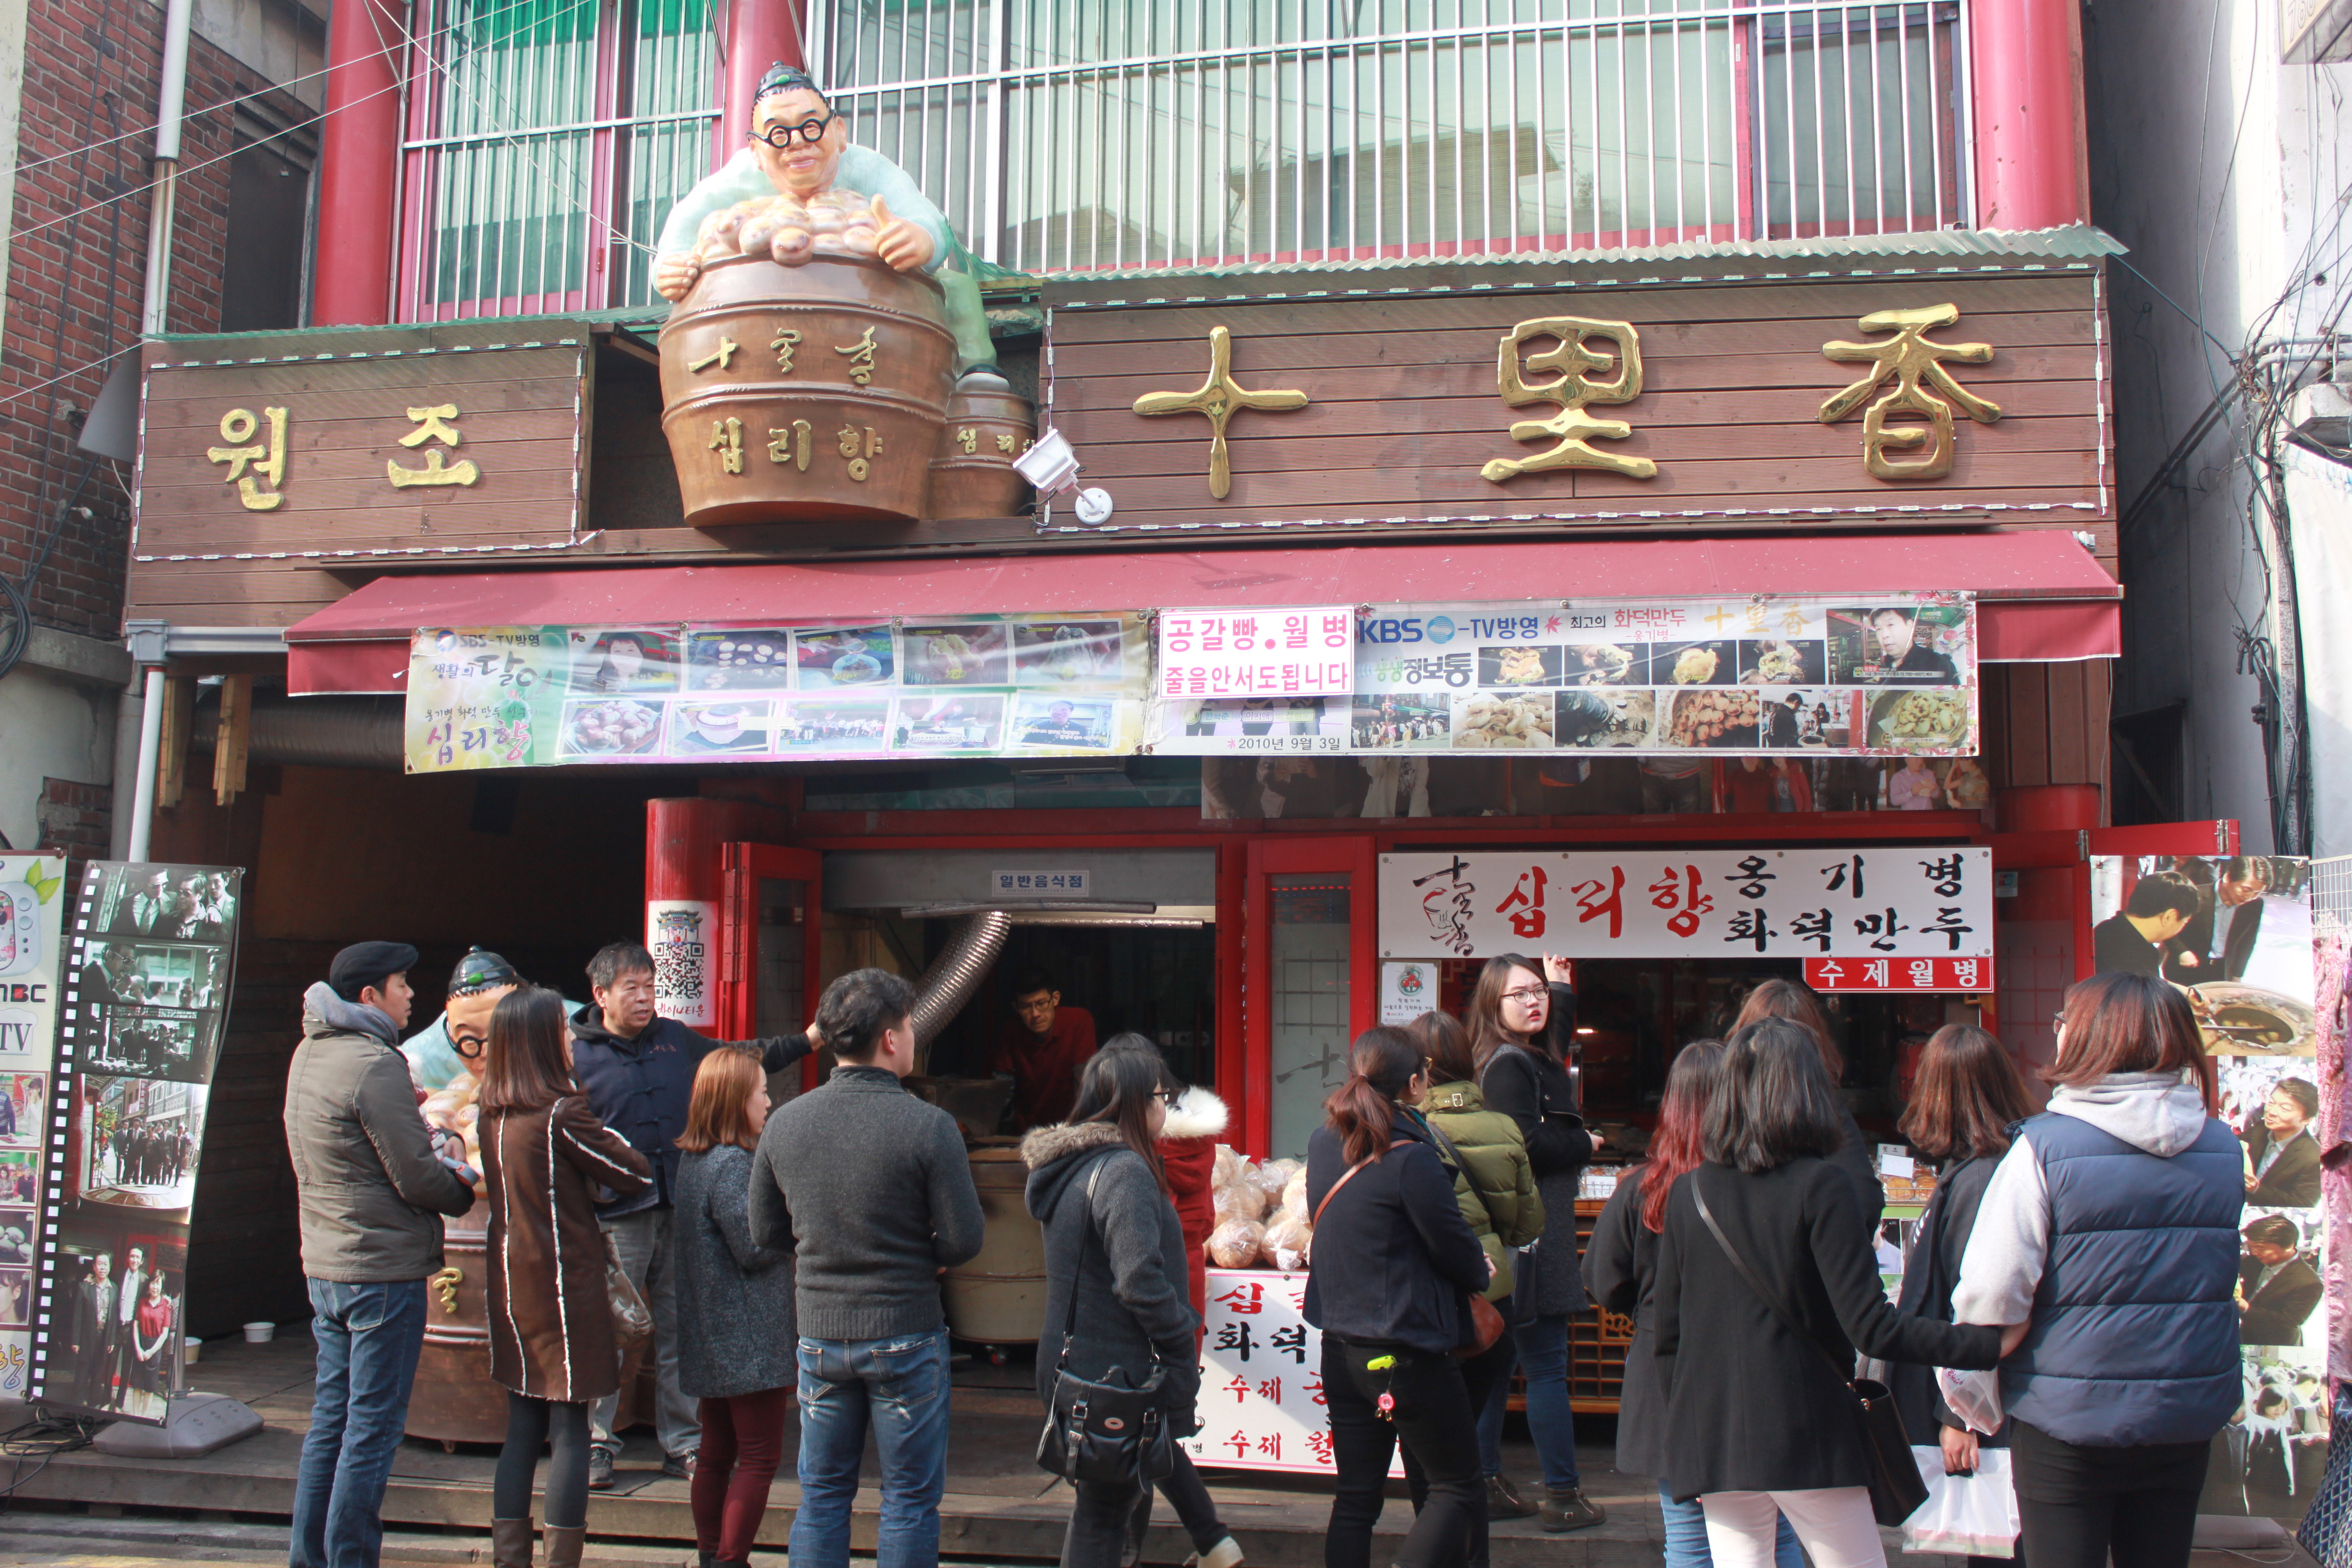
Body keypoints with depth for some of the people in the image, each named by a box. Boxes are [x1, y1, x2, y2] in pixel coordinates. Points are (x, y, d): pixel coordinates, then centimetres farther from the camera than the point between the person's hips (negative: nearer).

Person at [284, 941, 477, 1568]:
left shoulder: (309, 1054, 10)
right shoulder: (374, 1065, -19)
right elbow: (418, 1178, -18)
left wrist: (413, 1106, 9)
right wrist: (465, 1191, 1)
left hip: (324, 1267, 9)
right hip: (383, 1270, -9)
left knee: (332, 1417, 16)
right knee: (373, 1428, -1)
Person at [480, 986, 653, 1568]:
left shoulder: (493, 1115, 4)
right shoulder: (562, 1115, -17)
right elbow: (638, 1175, -10)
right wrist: (604, 1135, 6)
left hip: (510, 1285, 7)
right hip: (563, 1287, -7)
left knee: (522, 1428, 14)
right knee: (569, 1433, 0)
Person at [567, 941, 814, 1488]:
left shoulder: (676, 1039, 13)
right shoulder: (576, 1055, -1)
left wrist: (808, 1040, 22)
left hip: (682, 1209, 4)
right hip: (616, 1215, -4)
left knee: (682, 1331, 9)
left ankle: (683, 1446, 18)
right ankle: (595, 1444, 11)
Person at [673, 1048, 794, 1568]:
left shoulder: (692, 1159, 9)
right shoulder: (732, 1165, -20)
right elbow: (754, 1249, -19)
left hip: (711, 1342, 9)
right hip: (750, 1342, -9)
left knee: (717, 1453, 16)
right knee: (759, 1458, -1)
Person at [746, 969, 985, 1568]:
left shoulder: (784, 1123, -4)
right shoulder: (928, 1125, -17)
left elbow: (766, 1232, 6)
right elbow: (964, 1241, -14)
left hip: (819, 1334, 4)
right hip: (906, 1337, -4)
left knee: (821, 1495, 16)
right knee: (910, 1500, 9)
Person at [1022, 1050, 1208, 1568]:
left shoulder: (1070, 1166, 11)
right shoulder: (1124, 1172, -19)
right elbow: (1141, 1282, -26)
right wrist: (1184, 1339, -12)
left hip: (1073, 1364, 9)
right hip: (1117, 1374, -9)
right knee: (1103, 1519, 0)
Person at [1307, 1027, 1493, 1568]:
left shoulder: (1323, 1144, 3)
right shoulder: (1411, 1159, -19)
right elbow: (1455, 1246, -11)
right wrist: (1483, 1274, 13)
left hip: (1340, 1350, 7)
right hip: (1407, 1352, -7)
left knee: (1355, 1498, 14)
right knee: (1459, 1489, 6)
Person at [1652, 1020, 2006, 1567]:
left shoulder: (1687, 1192, 3)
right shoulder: (1819, 1187, -10)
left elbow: (1665, 1334, 6)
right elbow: (1871, 1328, -15)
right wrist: (1990, 1343, -13)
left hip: (1712, 1446, 4)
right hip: (1807, 1439, -4)